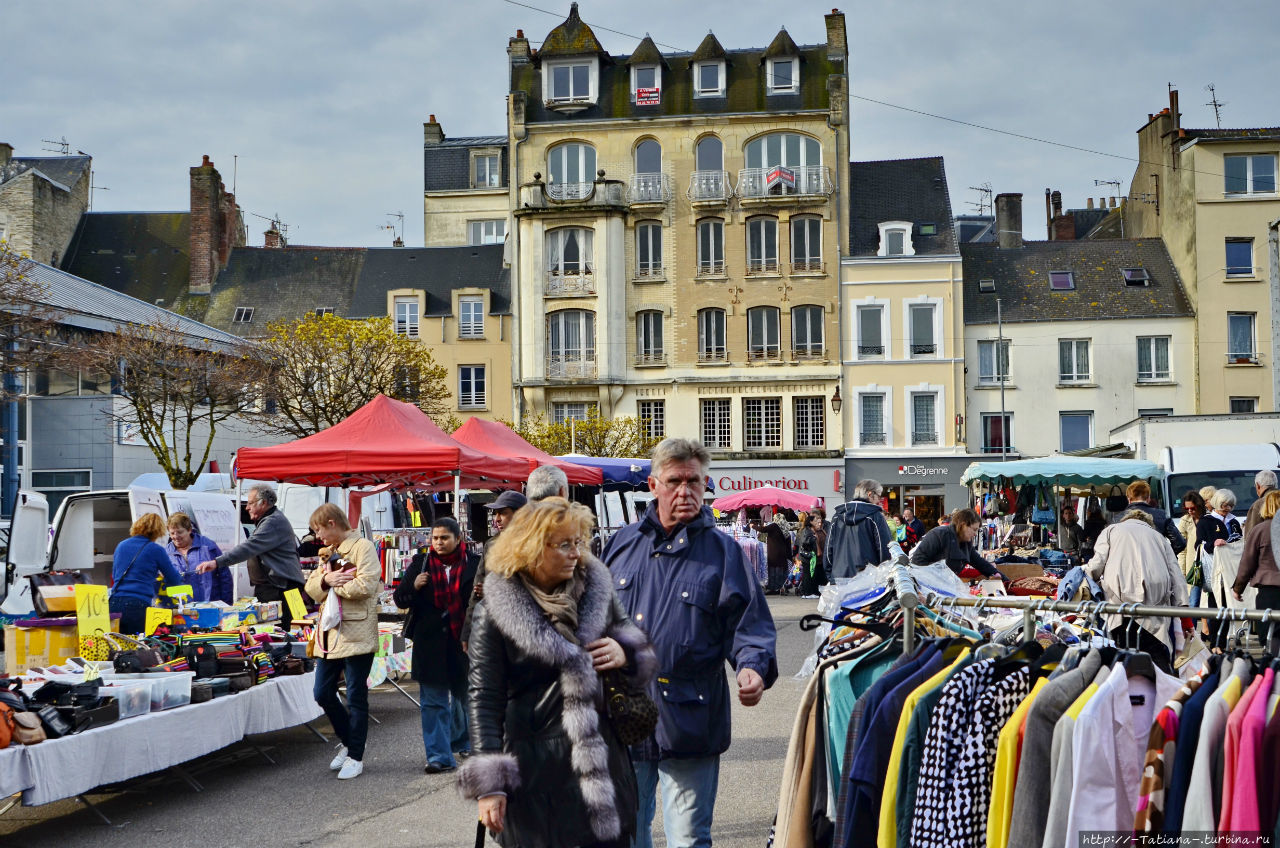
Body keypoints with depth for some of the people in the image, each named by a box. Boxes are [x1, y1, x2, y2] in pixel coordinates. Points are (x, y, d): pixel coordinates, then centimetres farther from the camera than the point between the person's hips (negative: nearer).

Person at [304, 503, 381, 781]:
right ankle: (348, 742, 28)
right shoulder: (328, 552, 18)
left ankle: (355, 757, 9)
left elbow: (365, 585, -21)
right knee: (323, 693, 8)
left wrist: (334, 585, -8)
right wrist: (325, 580, -10)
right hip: (330, 632, 8)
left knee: (356, 697, 0)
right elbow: (311, 589, 12)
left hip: (356, 633, -8)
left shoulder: (363, 547, -8)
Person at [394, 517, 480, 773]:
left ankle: (461, 742, 39)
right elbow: (400, 599, 6)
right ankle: (439, 755, 0)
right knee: (433, 702, -3)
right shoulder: (420, 563, 4)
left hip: (463, 639, 0)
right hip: (430, 642, 0)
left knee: (464, 695, 16)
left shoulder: (474, 563, -2)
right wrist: (413, 586, -13)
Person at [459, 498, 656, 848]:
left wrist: (625, 654, -5)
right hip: (533, 769, -4)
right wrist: (488, 783, -12)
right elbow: (485, 698, -6)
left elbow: (643, 651, 20)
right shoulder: (495, 611, -5)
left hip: (602, 760, 4)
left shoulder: (596, 589, 7)